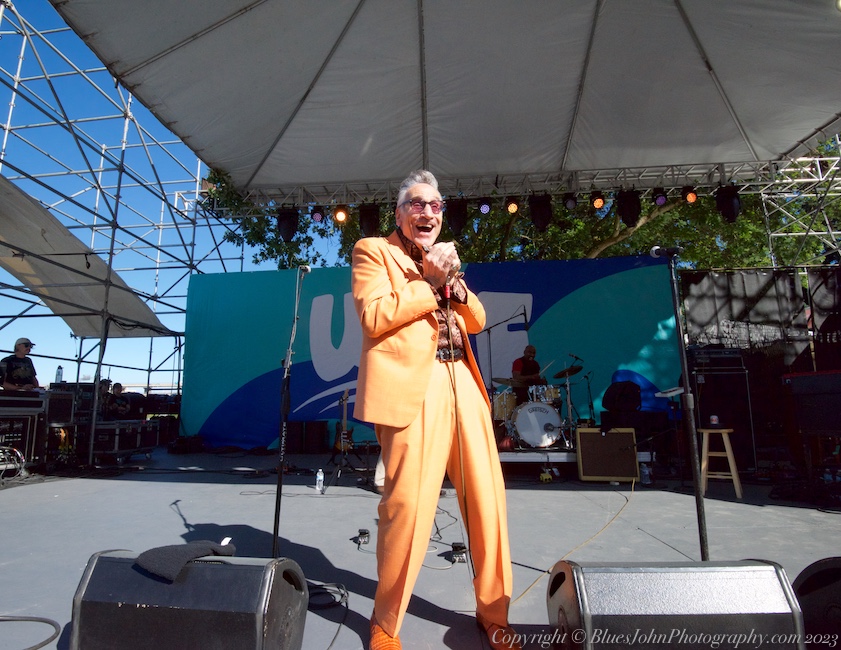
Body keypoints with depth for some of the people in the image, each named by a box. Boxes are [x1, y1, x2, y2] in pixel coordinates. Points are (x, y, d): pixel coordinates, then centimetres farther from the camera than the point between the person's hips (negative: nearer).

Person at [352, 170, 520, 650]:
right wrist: (430, 282, -6)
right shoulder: (373, 251, 8)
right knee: (407, 505, -5)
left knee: (488, 502, 8)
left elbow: (478, 321, 19)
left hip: (463, 385, 6)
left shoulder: (443, 256, 26)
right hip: (411, 387, -6)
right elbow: (373, 317, -9)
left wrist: (454, 281, 1)